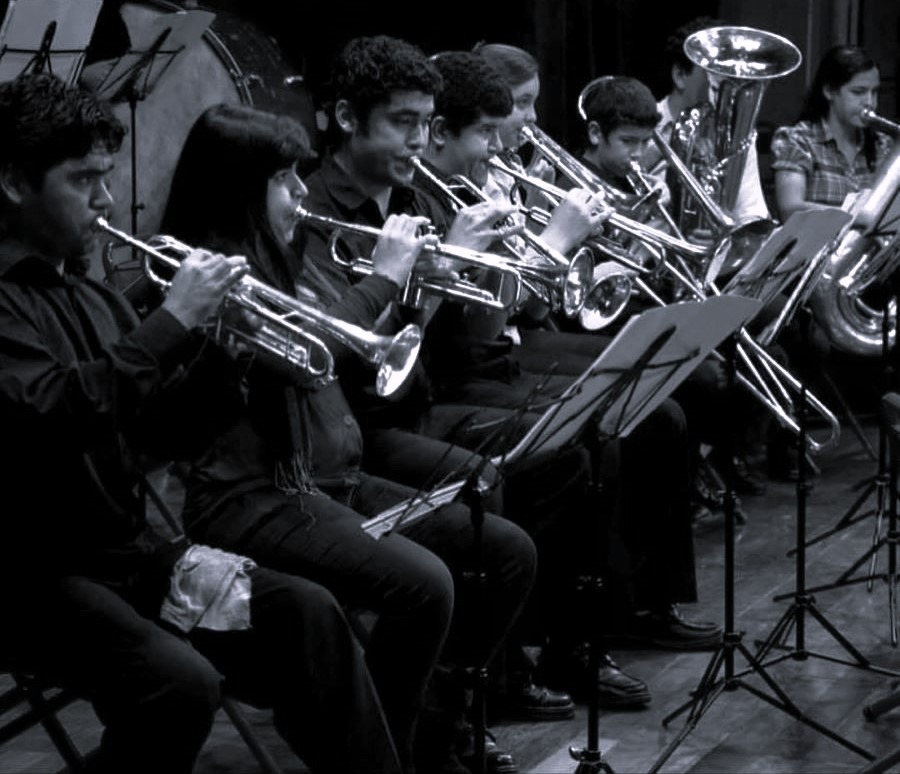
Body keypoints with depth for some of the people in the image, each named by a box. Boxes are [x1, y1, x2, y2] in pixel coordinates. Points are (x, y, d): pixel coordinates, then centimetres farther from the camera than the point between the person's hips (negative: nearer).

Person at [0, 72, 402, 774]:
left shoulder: (88, 295, 15)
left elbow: (161, 433, 15)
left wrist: (225, 346, -1)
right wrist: (173, 320, -23)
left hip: (130, 549, 8)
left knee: (305, 613, -7)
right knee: (180, 683, -29)